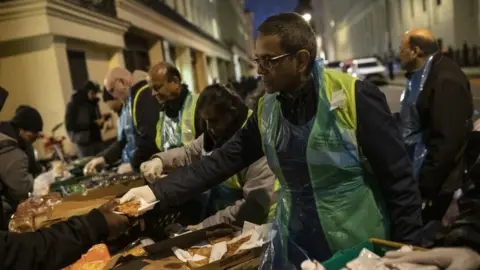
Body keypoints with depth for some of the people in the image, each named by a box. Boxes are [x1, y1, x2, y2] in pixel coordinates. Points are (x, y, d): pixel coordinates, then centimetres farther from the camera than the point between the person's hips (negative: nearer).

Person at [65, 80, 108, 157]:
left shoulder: (93, 103, 12)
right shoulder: (73, 105, -3)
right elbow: (70, 125, -12)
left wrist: (103, 118, -4)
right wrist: (93, 124, -18)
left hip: (97, 140, 5)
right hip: (84, 143, -5)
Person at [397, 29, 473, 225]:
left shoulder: (446, 80, -21)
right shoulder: (420, 76, 9)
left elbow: (447, 139, -23)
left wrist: (426, 186, -20)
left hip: (436, 181, -9)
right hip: (412, 173, 9)